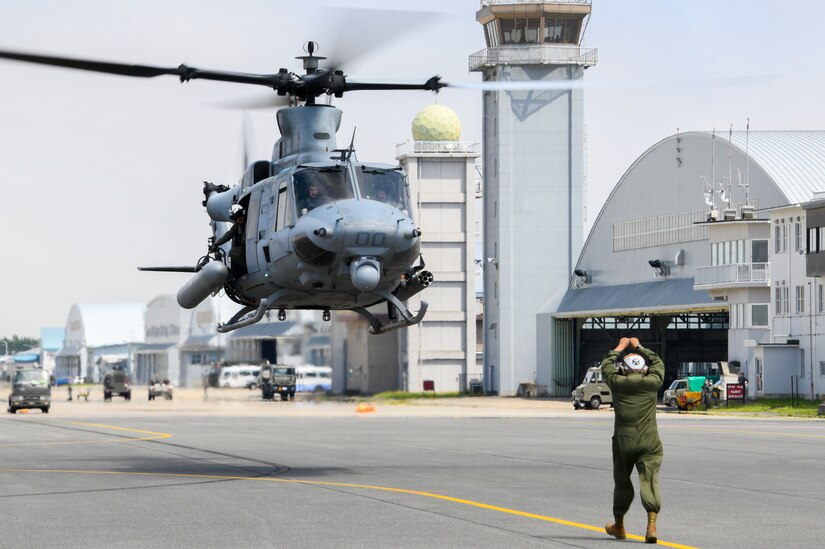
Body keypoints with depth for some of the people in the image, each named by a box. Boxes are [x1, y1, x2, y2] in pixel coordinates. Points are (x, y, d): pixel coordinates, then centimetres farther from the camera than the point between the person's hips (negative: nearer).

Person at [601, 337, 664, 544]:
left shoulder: (617, 383, 2)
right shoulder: (652, 383, 2)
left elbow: (606, 366, 22)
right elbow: (658, 363, 23)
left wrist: (620, 348, 35)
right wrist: (640, 347, 33)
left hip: (623, 441, 1)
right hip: (649, 441, -1)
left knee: (622, 482, 16)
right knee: (649, 481, -7)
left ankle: (619, 526, 31)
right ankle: (651, 524, -24)